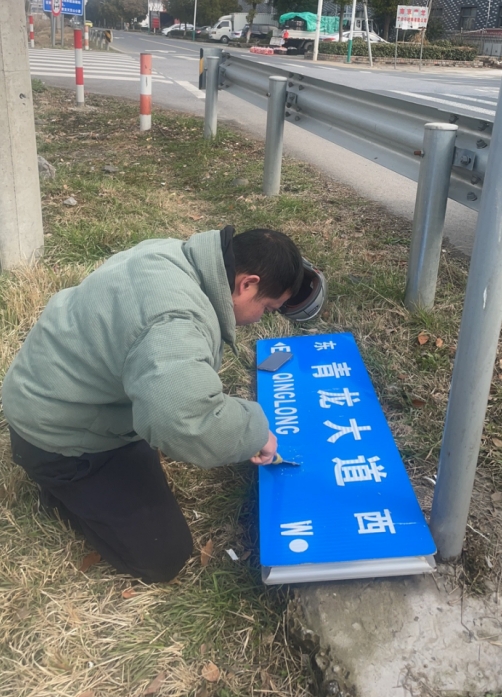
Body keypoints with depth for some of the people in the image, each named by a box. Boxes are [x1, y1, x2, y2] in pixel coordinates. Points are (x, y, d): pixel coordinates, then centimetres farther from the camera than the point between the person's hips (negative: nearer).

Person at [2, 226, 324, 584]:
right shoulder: (177, 321, -37)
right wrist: (255, 429, -33)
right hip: (58, 434, -9)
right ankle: (61, 484, 10)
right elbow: (186, 422, -53)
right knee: (162, 558, -2)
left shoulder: (175, 256, -6)